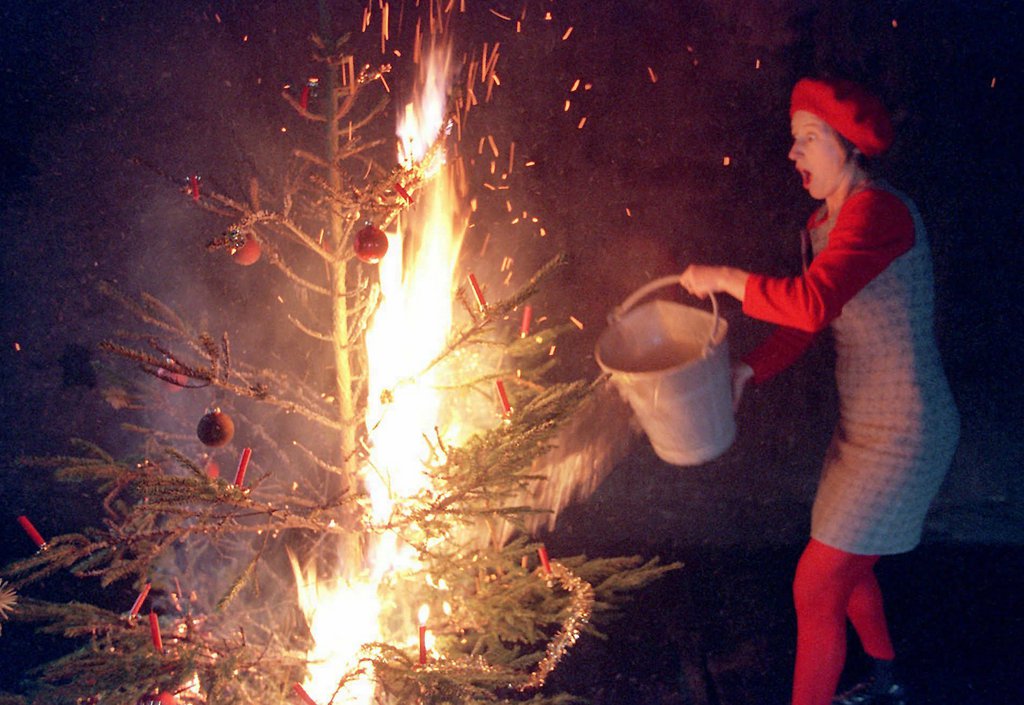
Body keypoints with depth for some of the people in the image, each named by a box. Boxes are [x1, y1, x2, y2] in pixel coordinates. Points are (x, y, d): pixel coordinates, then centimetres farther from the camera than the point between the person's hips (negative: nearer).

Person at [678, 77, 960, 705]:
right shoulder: (821, 225, 8)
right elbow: (801, 326, 10)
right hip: (863, 427, 10)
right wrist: (746, 372, -7)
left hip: (903, 435, -10)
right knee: (850, 568, 26)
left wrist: (723, 277, -22)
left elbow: (811, 303, -36)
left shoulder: (878, 210, -22)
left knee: (816, 589, -6)